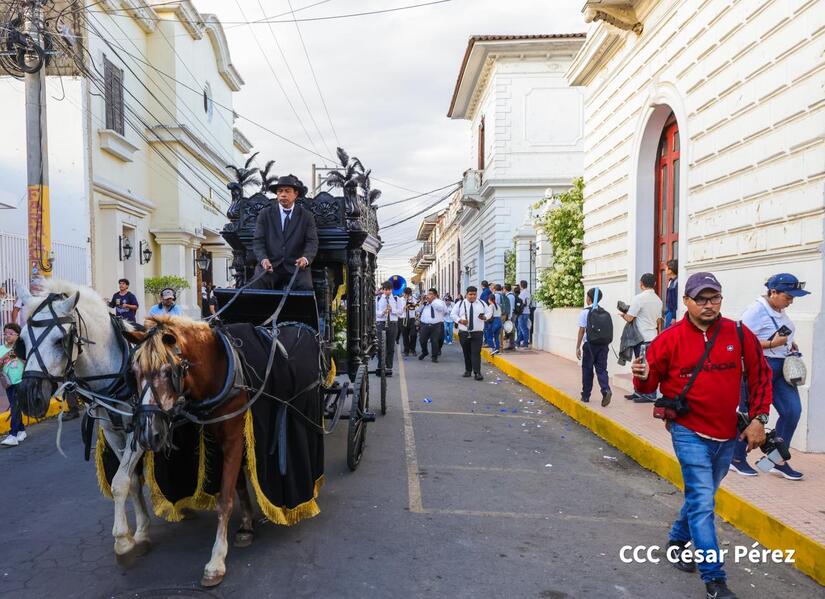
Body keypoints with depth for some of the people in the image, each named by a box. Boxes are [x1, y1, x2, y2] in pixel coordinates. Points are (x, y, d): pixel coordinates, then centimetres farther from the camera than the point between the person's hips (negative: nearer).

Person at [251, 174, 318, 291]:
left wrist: (306, 258, -22)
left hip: (296, 265, 0)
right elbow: (258, 241, 5)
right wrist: (263, 259, -17)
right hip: (270, 265, 1)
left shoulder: (307, 216, 10)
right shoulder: (265, 214, 11)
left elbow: (312, 242, 1)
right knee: (257, 284, -29)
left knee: (306, 287, -29)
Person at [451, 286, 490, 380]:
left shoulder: (482, 303, 6)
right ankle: (468, 371, 24)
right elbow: (453, 314, 5)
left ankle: (477, 373, -13)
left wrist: (485, 317, -11)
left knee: (476, 353, -10)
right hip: (464, 333, 1)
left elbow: (489, 312, 12)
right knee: (466, 353, 10)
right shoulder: (460, 304, 3)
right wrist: (460, 320, -13)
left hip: (477, 333, -1)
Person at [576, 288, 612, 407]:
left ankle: (586, 395, 16)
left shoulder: (585, 312, -7)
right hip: (603, 344, 3)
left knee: (587, 370, 8)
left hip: (590, 344, -3)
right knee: (601, 369, 6)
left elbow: (582, 330, -8)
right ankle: (606, 390, -17)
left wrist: (578, 347, -3)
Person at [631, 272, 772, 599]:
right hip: (689, 433, -4)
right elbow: (650, 384, -4)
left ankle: (678, 540, 45)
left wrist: (758, 418, -1)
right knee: (702, 502, -6)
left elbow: (760, 376, 6)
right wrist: (642, 377, -27)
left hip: (727, 436, 4)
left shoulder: (740, 334, -4)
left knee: (702, 496, 21)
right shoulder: (670, 339, -11)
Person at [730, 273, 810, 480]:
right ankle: (737, 459, 19)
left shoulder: (779, 310, 11)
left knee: (793, 410, 4)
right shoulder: (756, 310, -16)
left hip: (781, 368, 9)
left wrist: (789, 344, 10)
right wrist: (771, 344, -25)